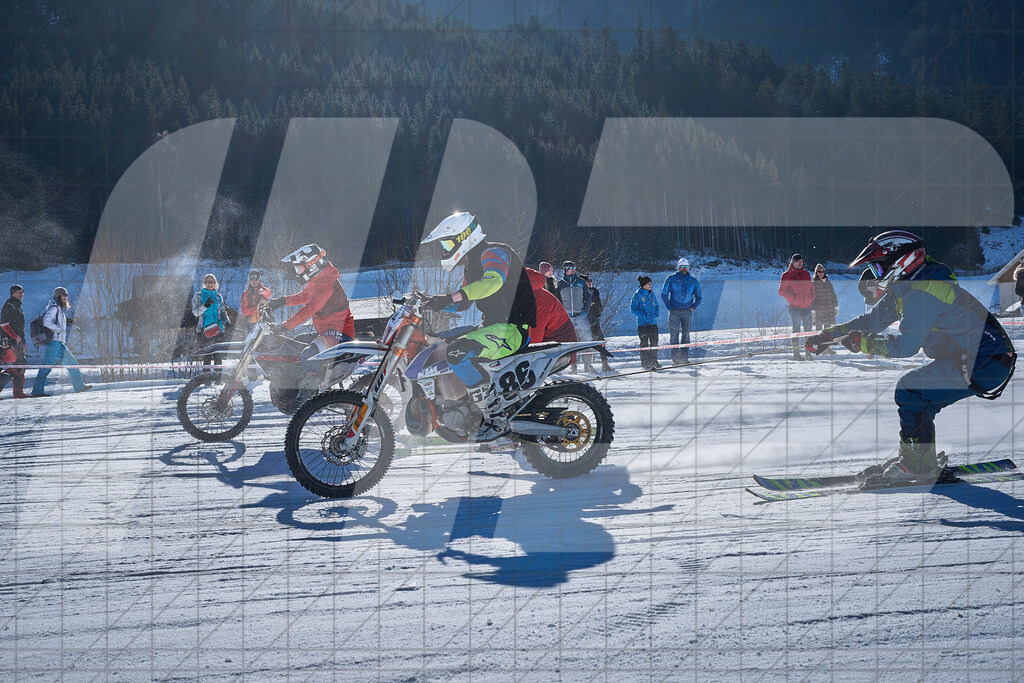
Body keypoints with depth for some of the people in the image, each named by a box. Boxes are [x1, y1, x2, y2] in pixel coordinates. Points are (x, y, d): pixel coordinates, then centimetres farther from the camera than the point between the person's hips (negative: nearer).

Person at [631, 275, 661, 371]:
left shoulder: (652, 294, 12)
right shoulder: (637, 295, -6)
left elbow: (656, 306, 22)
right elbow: (633, 308, -8)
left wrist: (656, 314, 4)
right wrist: (644, 316, -16)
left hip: (653, 323, 5)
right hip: (642, 323, -5)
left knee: (654, 342, 6)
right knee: (644, 343, -2)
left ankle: (654, 361, 15)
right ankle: (645, 363, 4)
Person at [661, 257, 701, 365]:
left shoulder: (693, 281, 12)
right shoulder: (671, 279, 4)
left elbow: (698, 297, 19)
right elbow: (664, 294, 6)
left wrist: (693, 307, 4)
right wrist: (669, 307, -3)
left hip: (687, 311, 2)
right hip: (674, 311, -2)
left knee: (686, 334, 1)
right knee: (674, 334, -5)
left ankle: (685, 357, 3)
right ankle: (675, 359, -4)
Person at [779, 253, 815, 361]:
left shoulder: (806, 274, 16)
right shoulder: (786, 275, 1)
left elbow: (811, 287, 24)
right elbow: (781, 291, -1)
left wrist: (812, 298, 8)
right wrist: (792, 298, -12)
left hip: (806, 306, 5)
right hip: (794, 307, -5)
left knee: (808, 329, 3)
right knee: (796, 329, -7)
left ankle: (809, 352, 9)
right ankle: (796, 353, -5)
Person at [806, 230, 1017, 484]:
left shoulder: (921, 292, -20)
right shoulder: (904, 288, 12)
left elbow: (905, 345, -25)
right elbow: (872, 320, 16)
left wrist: (862, 342, -15)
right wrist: (827, 336, 9)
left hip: (984, 362, -10)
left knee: (910, 390, -13)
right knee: (915, 396, 11)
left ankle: (920, 465, -7)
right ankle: (911, 457, 16)